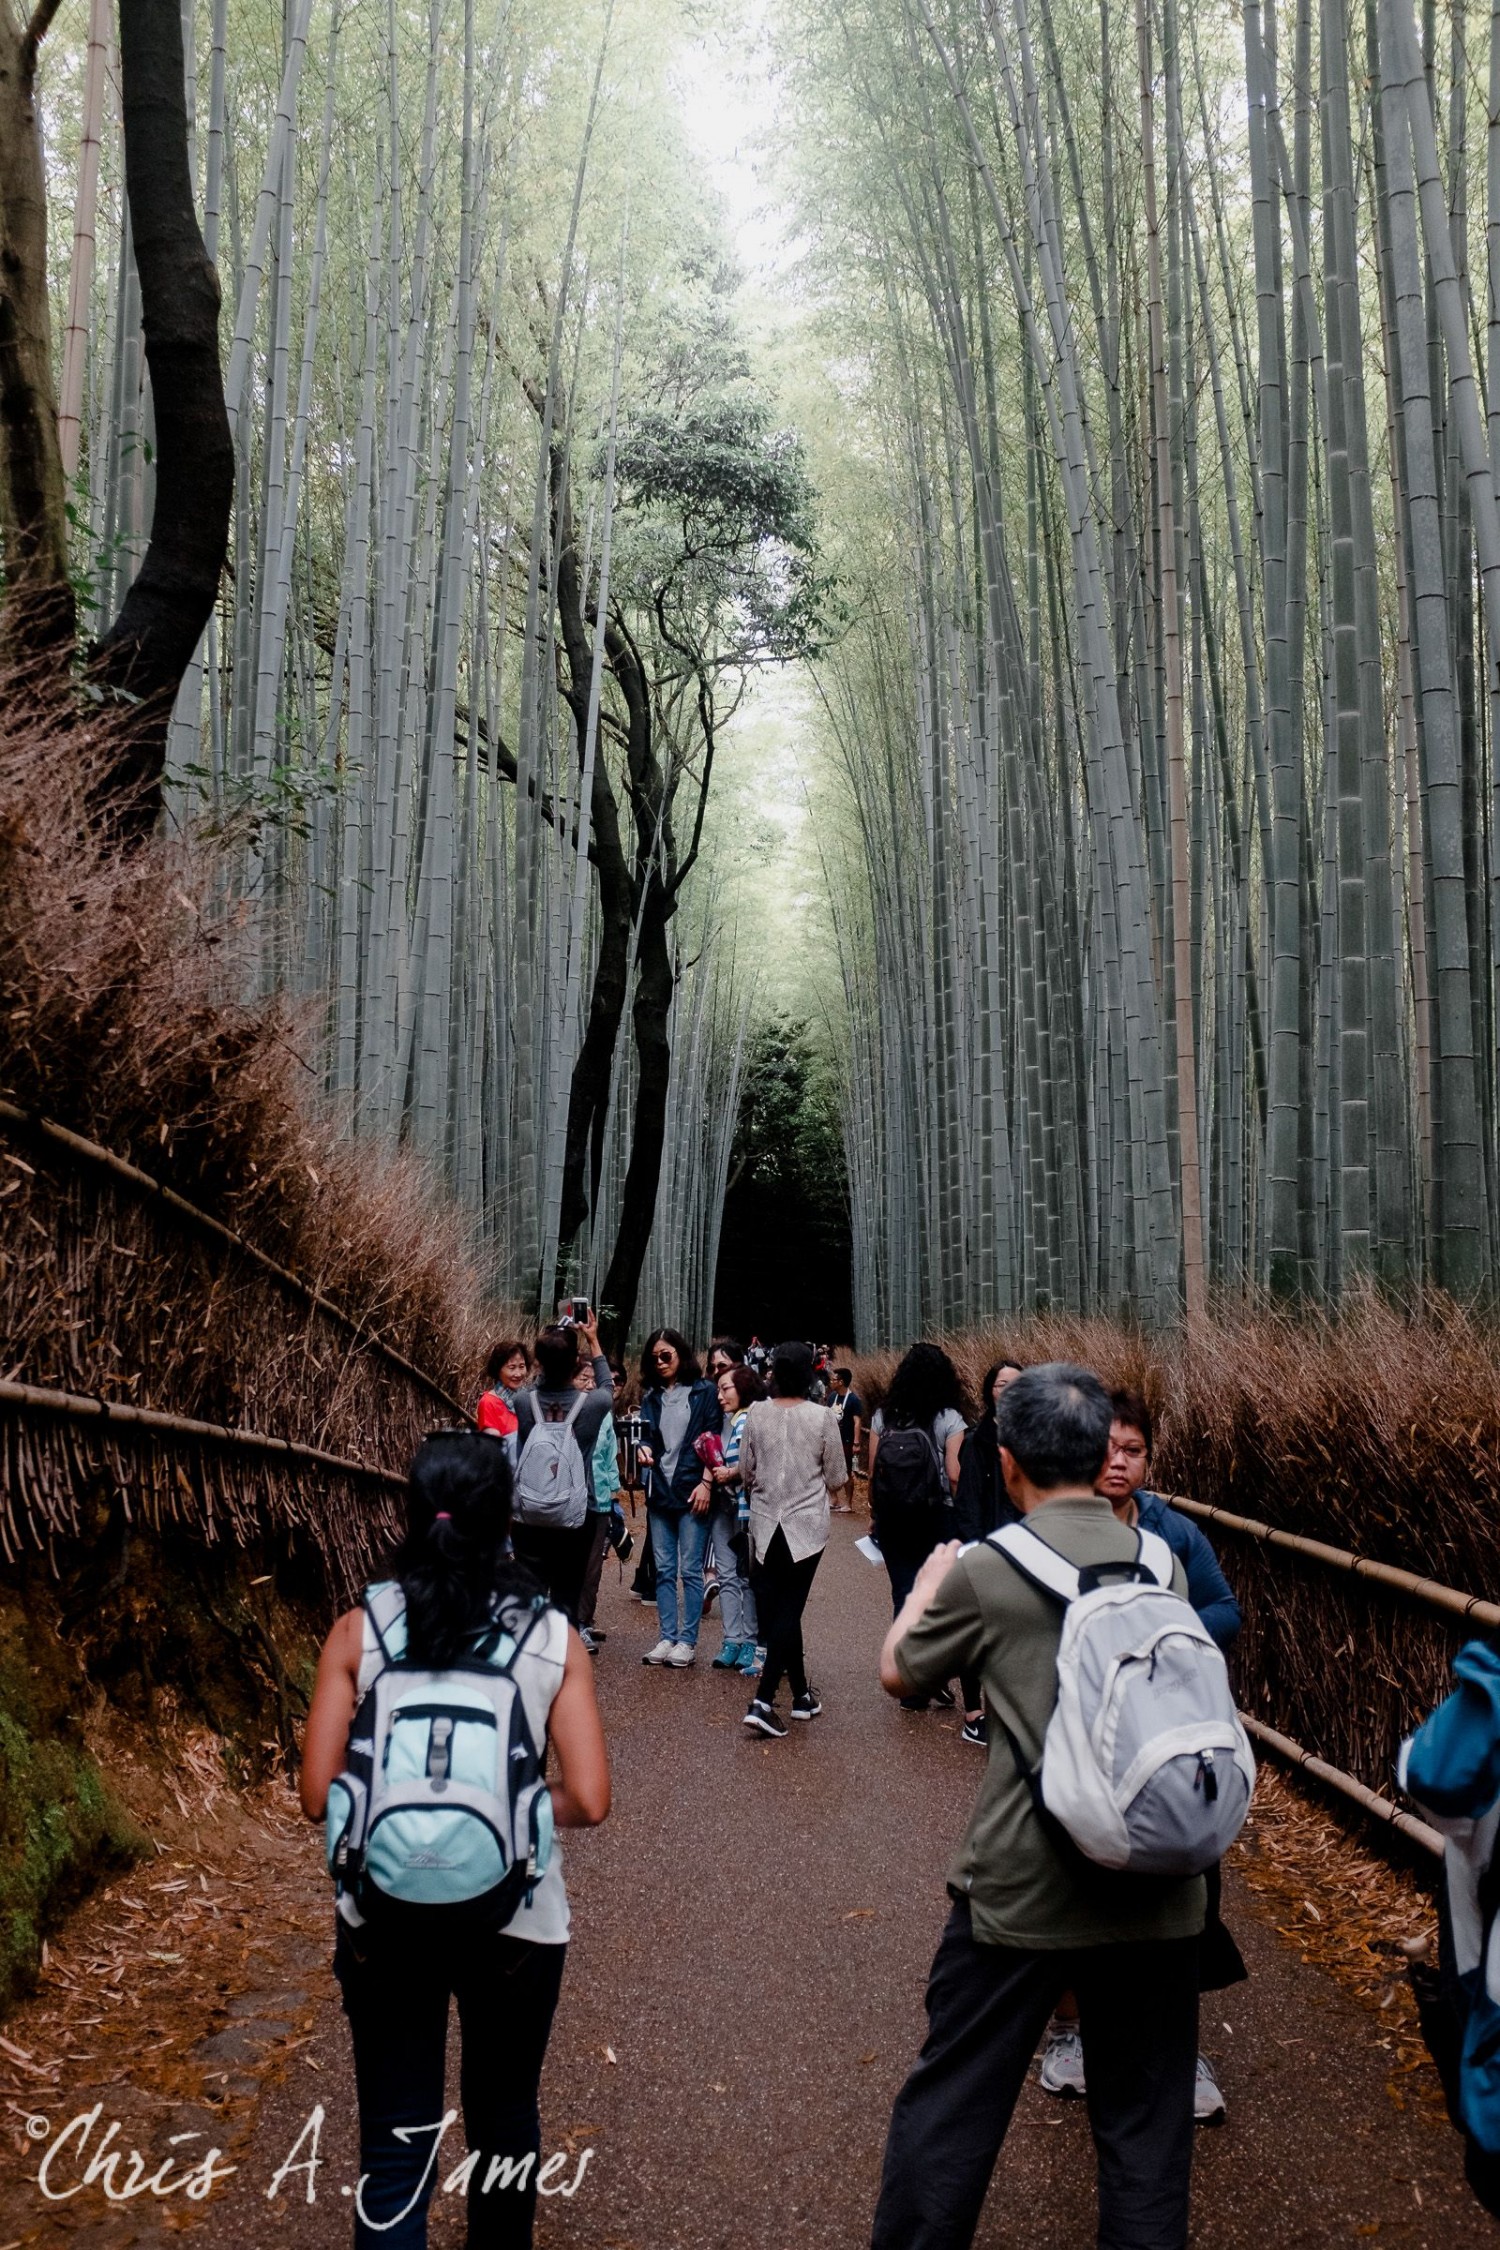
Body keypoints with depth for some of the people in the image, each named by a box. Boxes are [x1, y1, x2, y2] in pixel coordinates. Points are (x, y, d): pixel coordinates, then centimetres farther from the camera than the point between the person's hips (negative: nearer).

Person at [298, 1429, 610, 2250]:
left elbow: (319, 1795, -8)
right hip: (515, 1916, 0)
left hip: (387, 1915, 0)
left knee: (395, 2143, 11)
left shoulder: (357, 1633, -8)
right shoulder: (552, 1636, -9)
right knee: (503, 2117, 24)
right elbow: (586, 1802, -12)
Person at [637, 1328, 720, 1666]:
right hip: (660, 1492, 5)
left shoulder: (705, 1392, -1)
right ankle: (667, 1637, 15)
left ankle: (688, 1640, 5)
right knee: (664, 1569, 8)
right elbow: (647, 1434, 16)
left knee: (690, 1569, -2)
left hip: (692, 1492, -5)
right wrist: (645, 1448, -8)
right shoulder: (652, 1397, 14)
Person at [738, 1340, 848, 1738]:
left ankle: (801, 1694, 24)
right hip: (806, 1525, -2)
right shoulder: (821, 1417, -10)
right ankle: (762, 1701, -9)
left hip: (765, 1524, 2)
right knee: (788, 1611, 1)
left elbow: (746, 1473, 4)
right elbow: (837, 1480, -2)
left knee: (774, 1609, 14)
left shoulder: (756, 1414, -5)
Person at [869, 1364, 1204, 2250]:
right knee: (1146, 2125, 17)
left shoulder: (985, 1569, -11)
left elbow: (899, 1672, 5)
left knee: (951, 2107, 13)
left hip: (1022, 1893, -3)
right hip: (1158, 1893, 3)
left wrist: (926, 1585, 23)